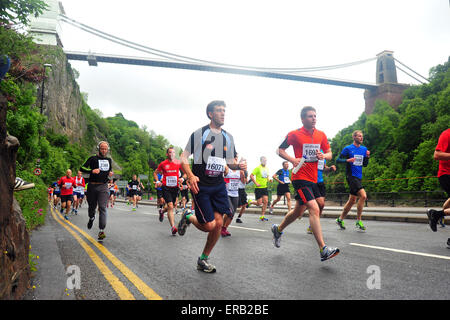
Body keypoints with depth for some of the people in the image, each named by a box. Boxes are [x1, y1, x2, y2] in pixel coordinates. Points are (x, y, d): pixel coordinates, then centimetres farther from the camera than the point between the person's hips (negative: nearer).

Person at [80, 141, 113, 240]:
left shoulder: (109, 160, 14)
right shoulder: (93, 159, 1)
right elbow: (82, 168, -4)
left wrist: (111, 173, 7)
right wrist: (92, 171, -20)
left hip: (103, 187, 1)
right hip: (92, 186, -1)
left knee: (102, 208, -10)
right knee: (92, 206, 13)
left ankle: (101, 231, -13)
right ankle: (91, 218, 47)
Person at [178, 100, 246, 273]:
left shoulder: (228, 137, 11)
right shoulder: (199, 133, -5)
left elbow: (230, 163, 18)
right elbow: (183, 158, -5)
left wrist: (239, 166, -5)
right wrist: (191, 176, -22)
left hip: (218, 185, 5)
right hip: (200, 185, -5)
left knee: (219, 223, -1)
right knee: (209, 226, -9)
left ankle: (203, 260, 18)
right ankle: (188, 217, 25)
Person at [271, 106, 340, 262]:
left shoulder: (321, 135, 8)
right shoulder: (294, 134, -5)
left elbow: (329, 153, 15)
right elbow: (280, 150, 2)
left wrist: (323, 155, -8)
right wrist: (293, 160, -14)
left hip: (313, 179, 7)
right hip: (300, 178, -7)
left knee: (298, 211, 18)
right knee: (314, 209, -19)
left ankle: (278, 229, 43)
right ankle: (323, 250, -18)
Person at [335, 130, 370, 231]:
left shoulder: (364, 149, 14)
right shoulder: (348, 148, -4)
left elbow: (365, 164, 17)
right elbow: (338, 160, -4)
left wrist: (367, 157, -2)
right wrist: (348, 160, -20)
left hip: (359, 177, 7)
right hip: (351, 176, -7)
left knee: (352, 200, 10)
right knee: (363, 196, -20)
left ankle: (340, 219, 25)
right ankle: (358, 221, -10)